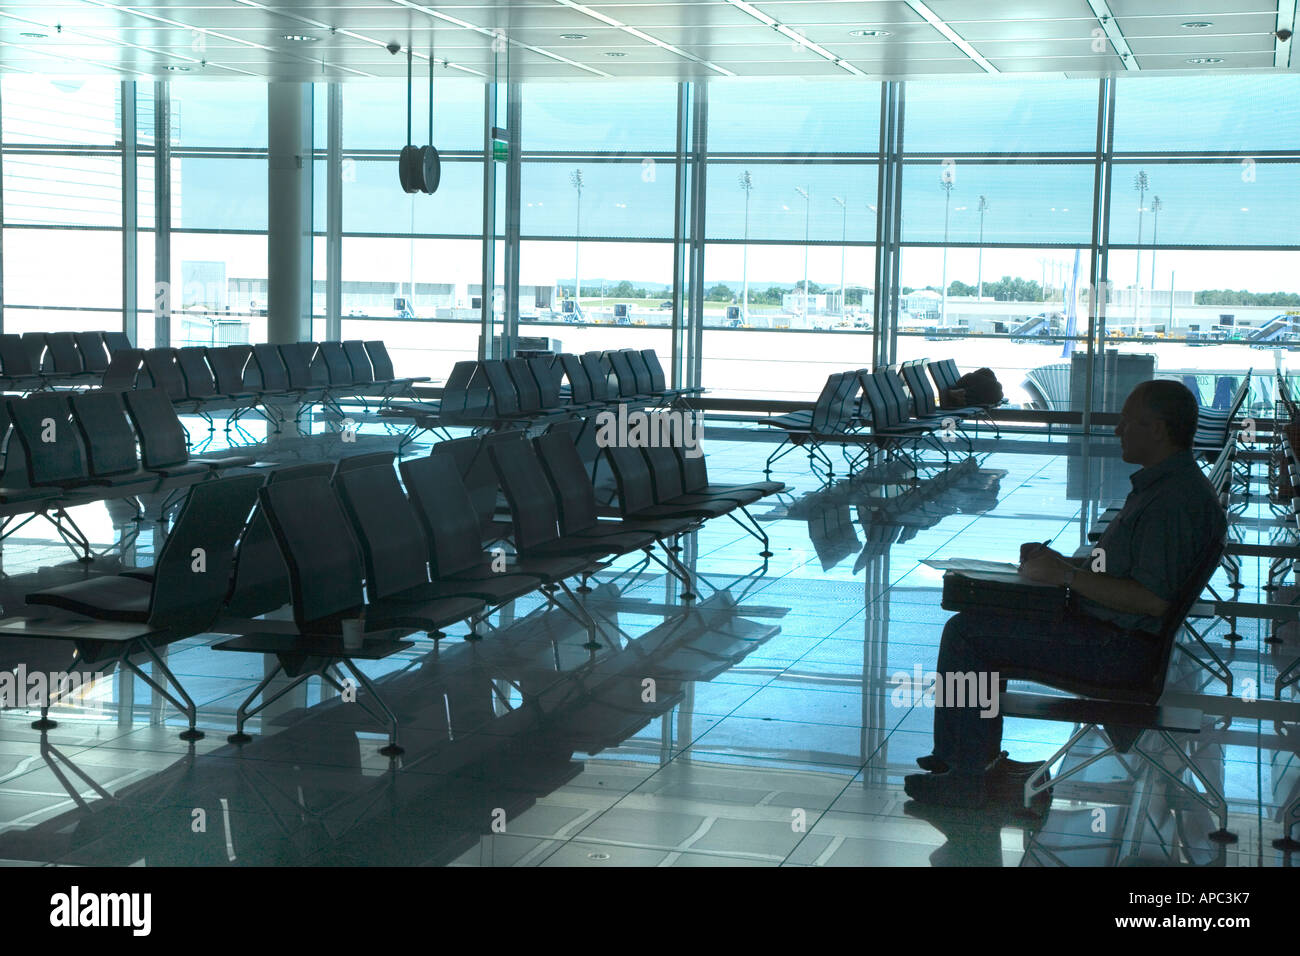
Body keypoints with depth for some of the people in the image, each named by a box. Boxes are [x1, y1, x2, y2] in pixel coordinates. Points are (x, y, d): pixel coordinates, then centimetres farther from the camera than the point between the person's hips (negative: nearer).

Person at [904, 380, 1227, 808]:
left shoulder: (1176, 499, -22)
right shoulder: (1164, 484, 14)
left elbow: (1153, 598, -28)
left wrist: (1068, 575, -20)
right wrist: (1060, 561, 8)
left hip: (1123, 650, -12)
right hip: (1116, 633, 12)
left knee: (966, 632, -11)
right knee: (982, 617, 21)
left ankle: (970, 779, -3)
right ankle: (980, 758, 20)